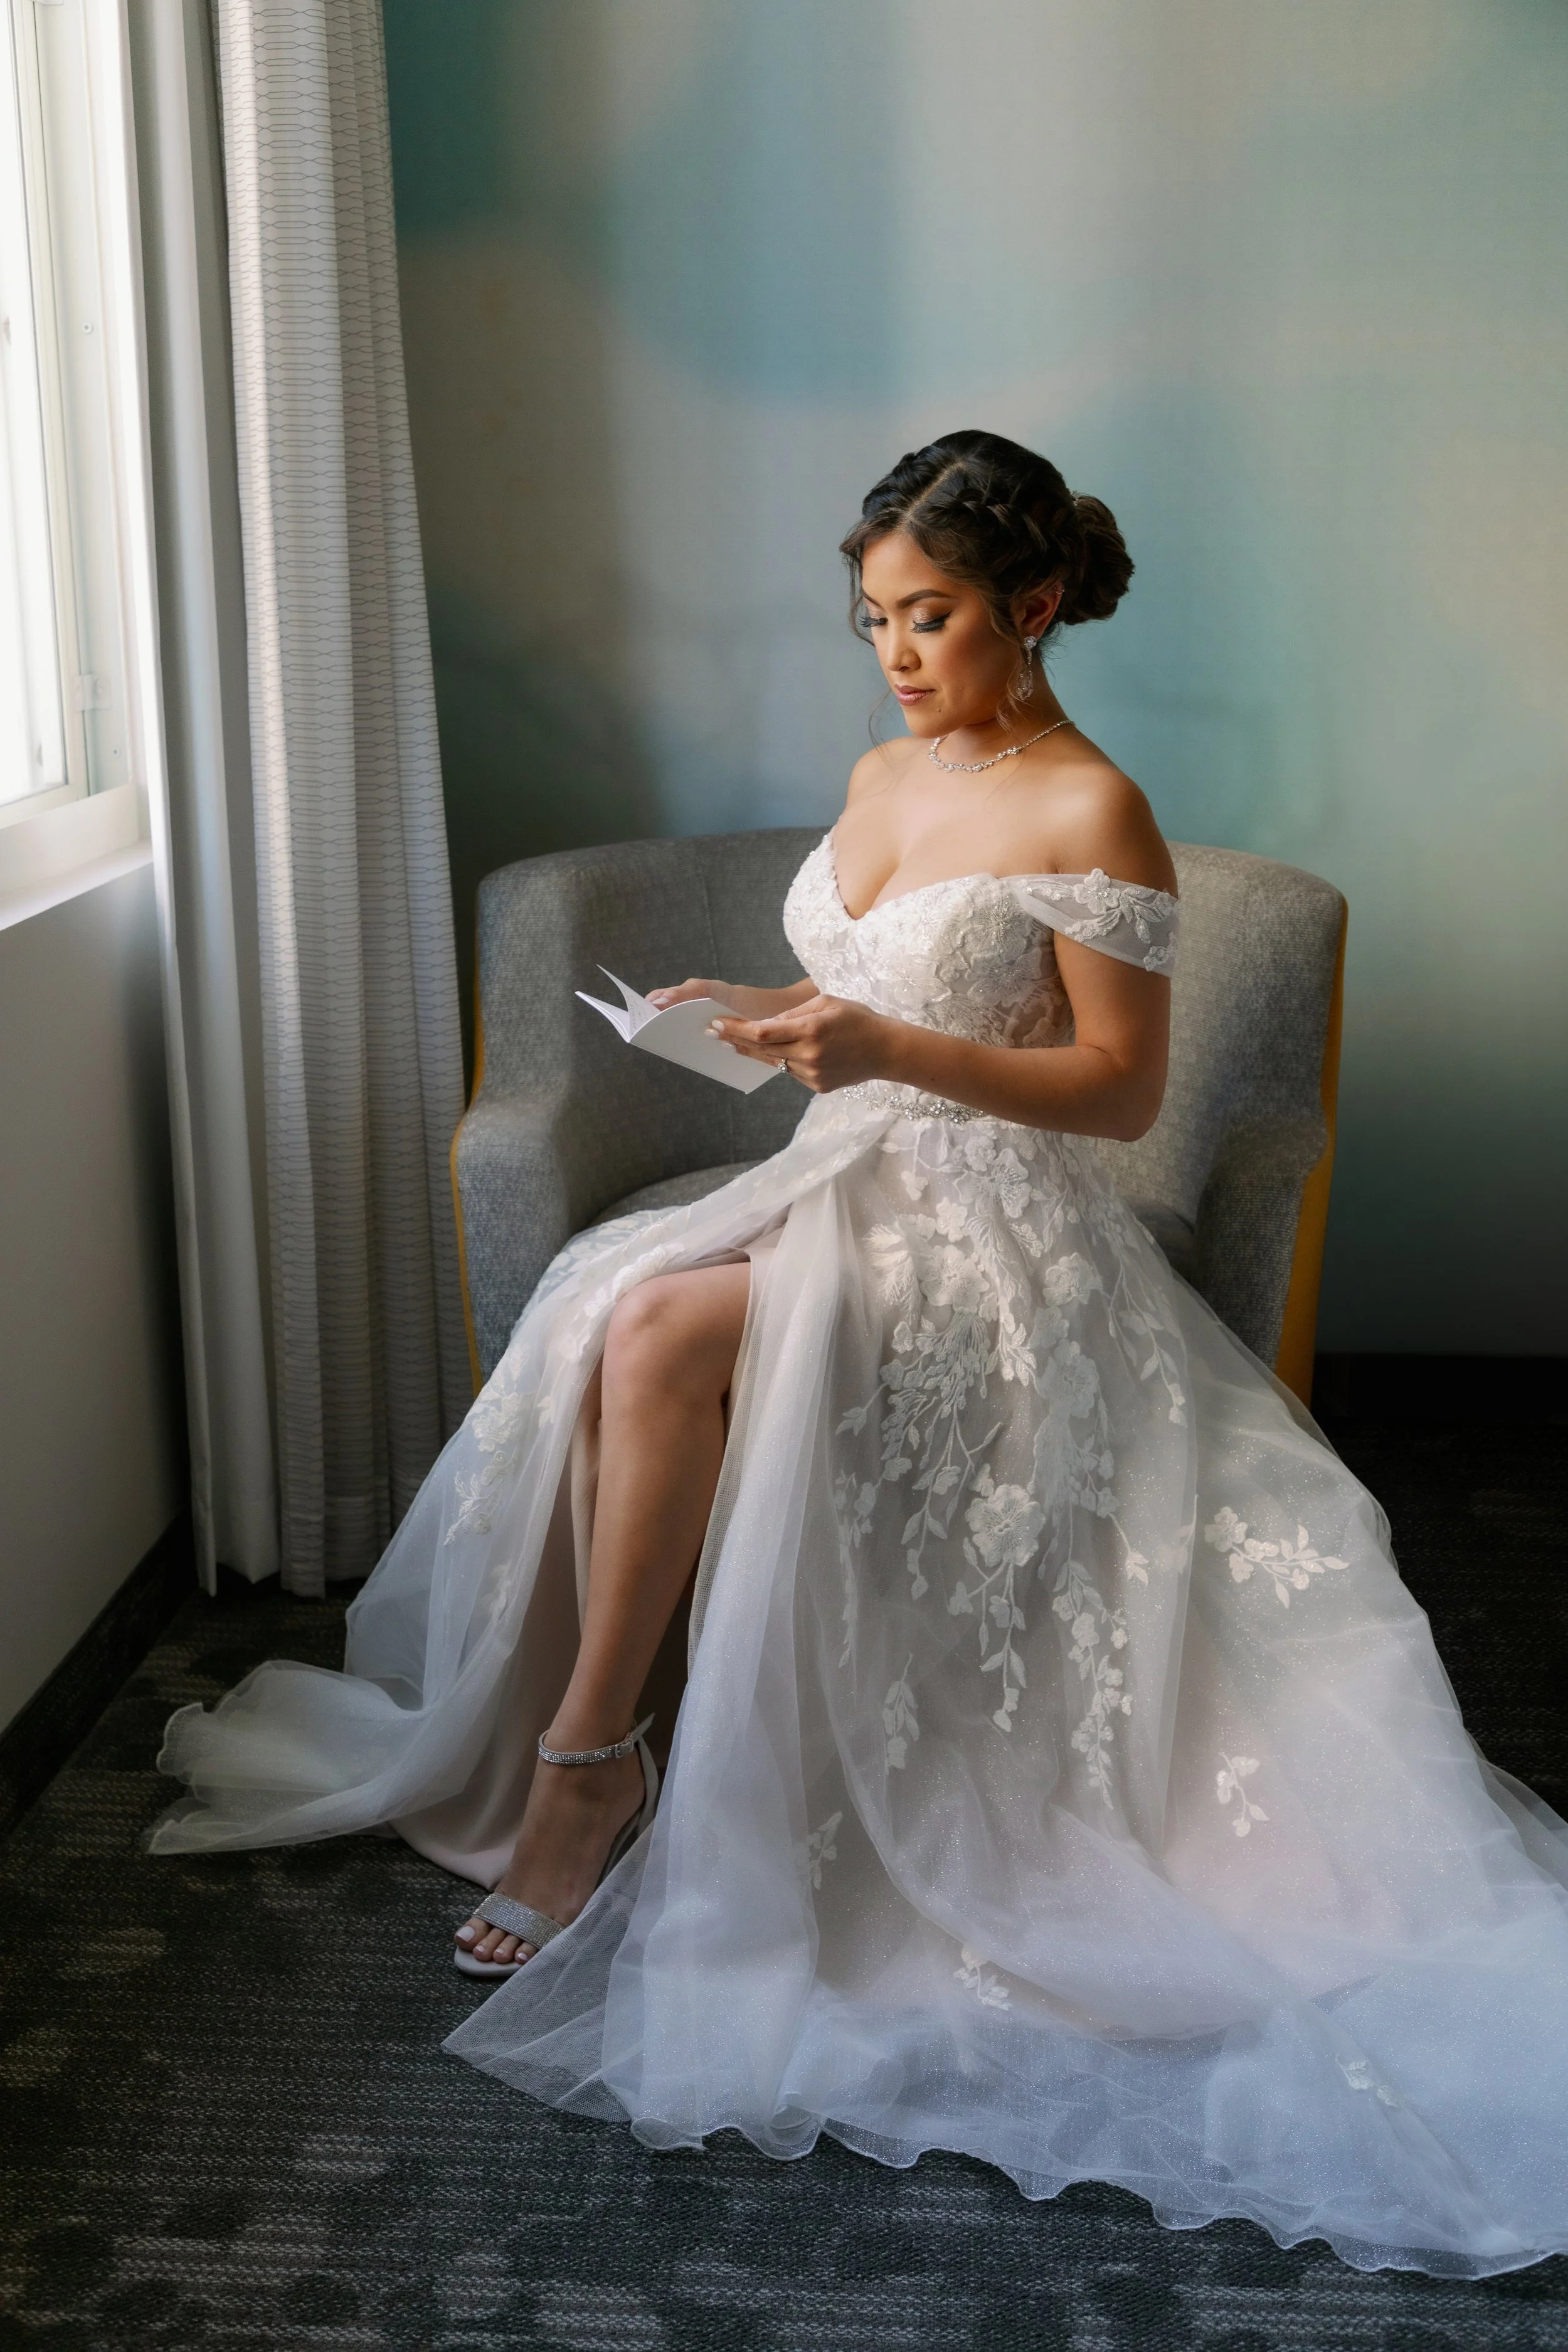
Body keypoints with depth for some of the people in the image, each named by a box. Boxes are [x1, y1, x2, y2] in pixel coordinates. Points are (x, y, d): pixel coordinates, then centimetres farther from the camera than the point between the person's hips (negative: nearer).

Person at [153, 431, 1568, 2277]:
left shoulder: (1091, 814, -10)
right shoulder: (883, 774, 14)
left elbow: (1122, 1089, -12)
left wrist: (887, 1050, -23)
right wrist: (774, 1019, 2)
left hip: (986, 1230, -7)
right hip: (845, 1184, 7)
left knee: (658, 1334, -29)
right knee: (599, 1312, -22)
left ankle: (586, 1760, -15)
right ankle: (566, 1751, -13)